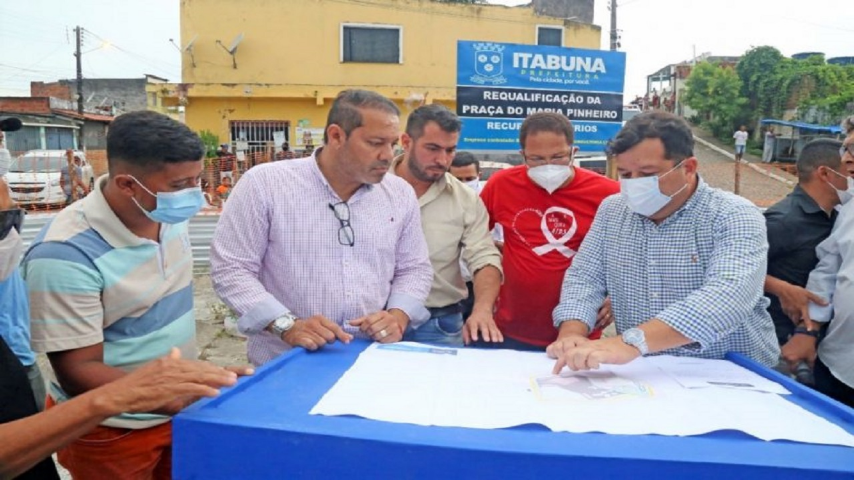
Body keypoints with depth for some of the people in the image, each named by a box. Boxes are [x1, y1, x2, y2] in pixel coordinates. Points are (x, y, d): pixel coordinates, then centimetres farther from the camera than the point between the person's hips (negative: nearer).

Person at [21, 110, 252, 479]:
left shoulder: (168, 213, -6)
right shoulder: (67, 254, -27)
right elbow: (78, 372, -24)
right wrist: (184, 395, -36)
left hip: (178, 410, 6)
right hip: (111, 432, -6)